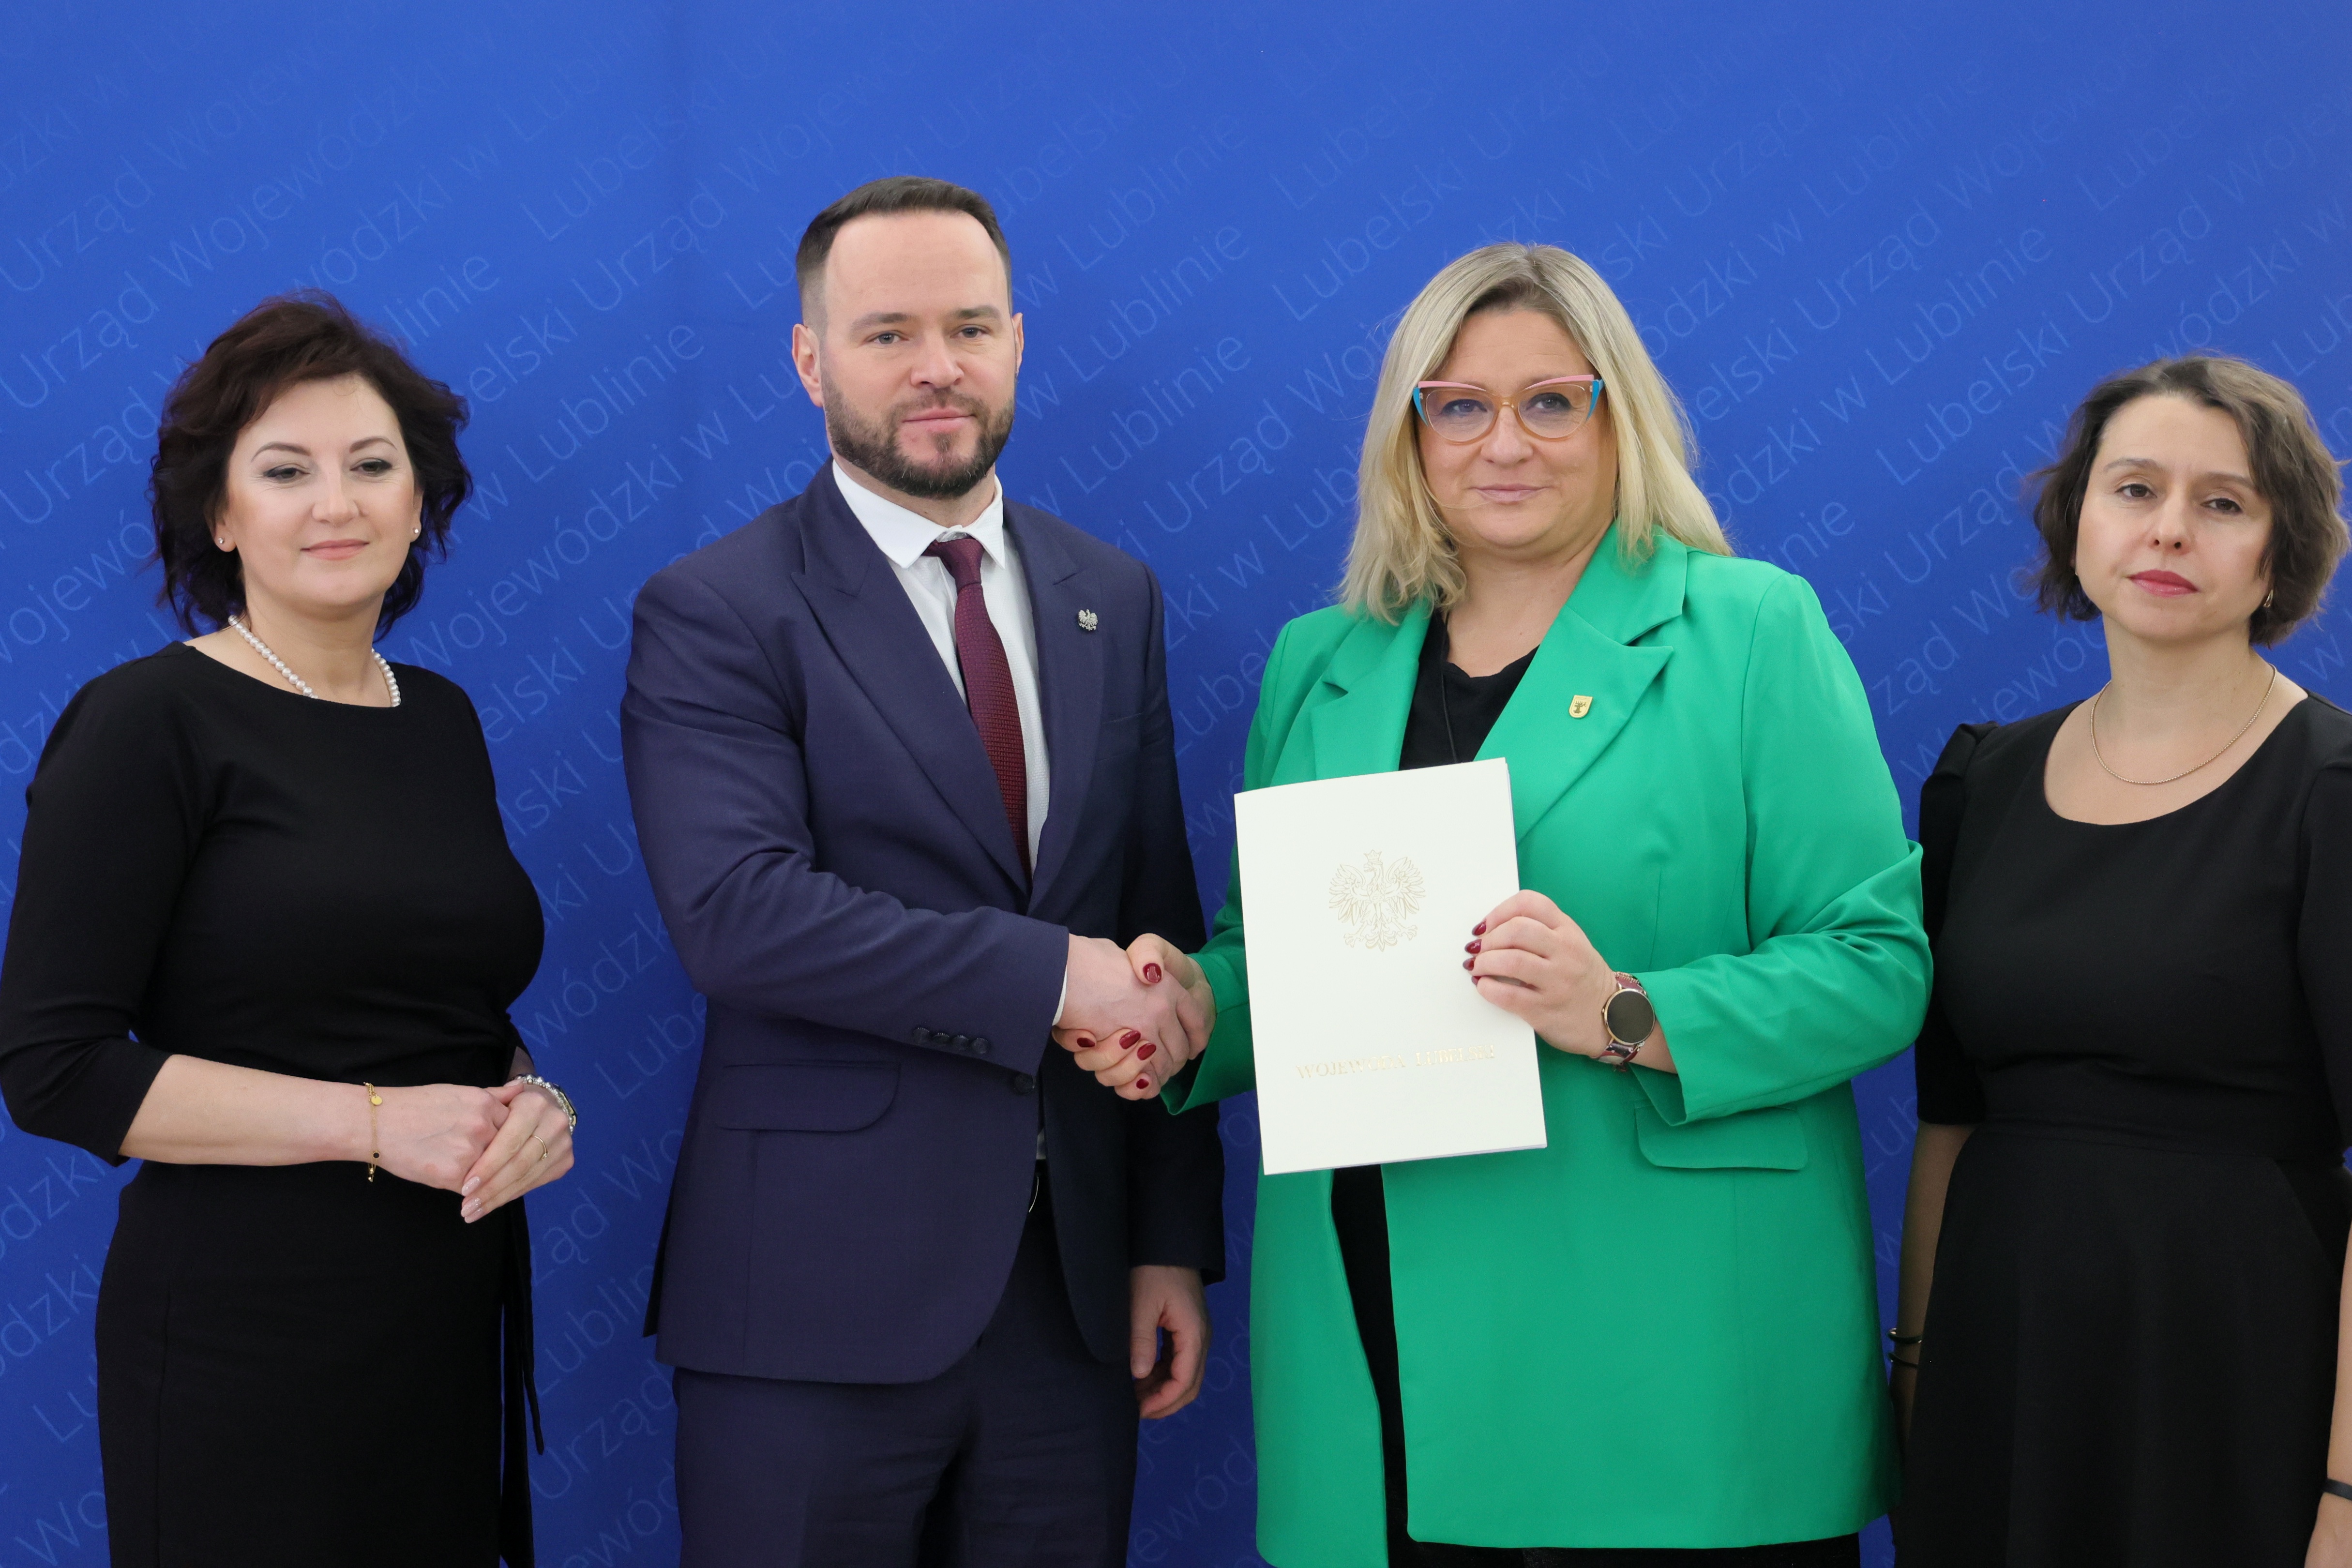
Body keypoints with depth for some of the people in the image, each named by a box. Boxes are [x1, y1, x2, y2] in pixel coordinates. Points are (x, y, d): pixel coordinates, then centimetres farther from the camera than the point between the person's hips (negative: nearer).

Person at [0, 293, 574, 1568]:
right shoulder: (145, 724, -8)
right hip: (250, 1332, -6)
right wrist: (375, 1122, -16)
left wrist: (529, 1104, 0)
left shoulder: (440, 721, 12)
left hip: (452, 1319, 6)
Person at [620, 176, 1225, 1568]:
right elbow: (737, 912, -19)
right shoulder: (715, 614, -5)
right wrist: (1050, 977, -18)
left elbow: (1163, 927, 11)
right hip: (822, 1298, -4)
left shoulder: (1113, 599, 11)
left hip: (1074, 1289, 5)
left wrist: (1177, 1242, 8)